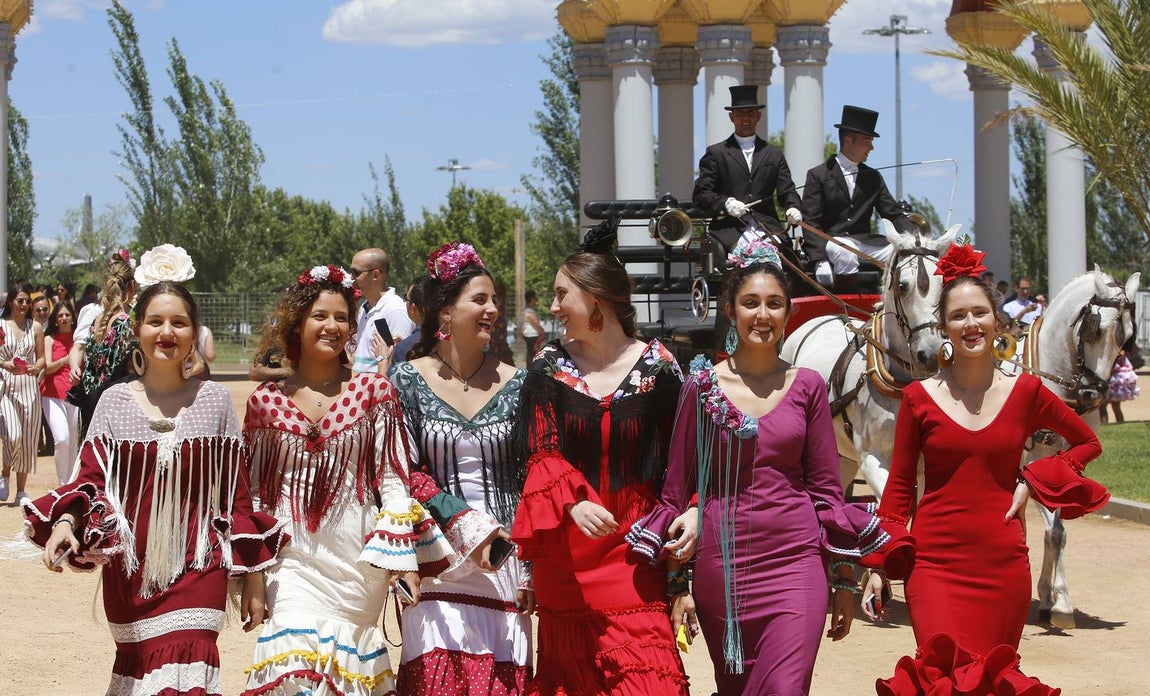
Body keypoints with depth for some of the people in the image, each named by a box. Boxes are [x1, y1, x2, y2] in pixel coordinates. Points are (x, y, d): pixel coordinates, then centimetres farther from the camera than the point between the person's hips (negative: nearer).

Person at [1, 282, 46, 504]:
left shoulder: (35, 327, 9)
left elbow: (41, 358, 10)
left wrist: (36, 367, -10)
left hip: (29, 386, 3)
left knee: (27, 439, 3)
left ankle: (21, 490, 11)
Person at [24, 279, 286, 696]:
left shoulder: (214, 401, 3)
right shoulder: (115, 402, 3)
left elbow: (236, 495, 5)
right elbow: (91, 479, 0)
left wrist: (254, 579, 6)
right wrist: (65, 523, -22)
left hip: (198, 572, -1)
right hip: (130, 575, 1)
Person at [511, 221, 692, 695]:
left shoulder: (657, 367, 2)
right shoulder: (549, 368, 4)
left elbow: (678, 462, 4)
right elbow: (542, 453, -7)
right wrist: (573, 503, -25)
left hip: (634, 549, -1)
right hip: (565, 553, 1)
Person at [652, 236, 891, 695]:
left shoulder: (807, 386, 5)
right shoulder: (702, 386, 2)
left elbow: (826, 487, 9)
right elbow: (677, 489, 4)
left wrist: (844, 580, 7)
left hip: (796, 560, 0)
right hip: (722, 565, 0)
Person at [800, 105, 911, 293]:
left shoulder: (873, 177, 16)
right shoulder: (818, 175, 0)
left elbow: (894, 214, 13)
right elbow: (810, 223, -6)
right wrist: (820, 259, -22)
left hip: (864, 242, 5)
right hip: (831, 241, -5)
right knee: (846, 254, -37)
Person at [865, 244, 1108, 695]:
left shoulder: (1025, 392, 5)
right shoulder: (920, 398, 2)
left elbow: (1087, 442, 18)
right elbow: (899, 488, 7)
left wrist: (1034, 480, 3)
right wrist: (880, 565, -1)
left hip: (1003, 562, 2)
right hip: (935, 561, -1)